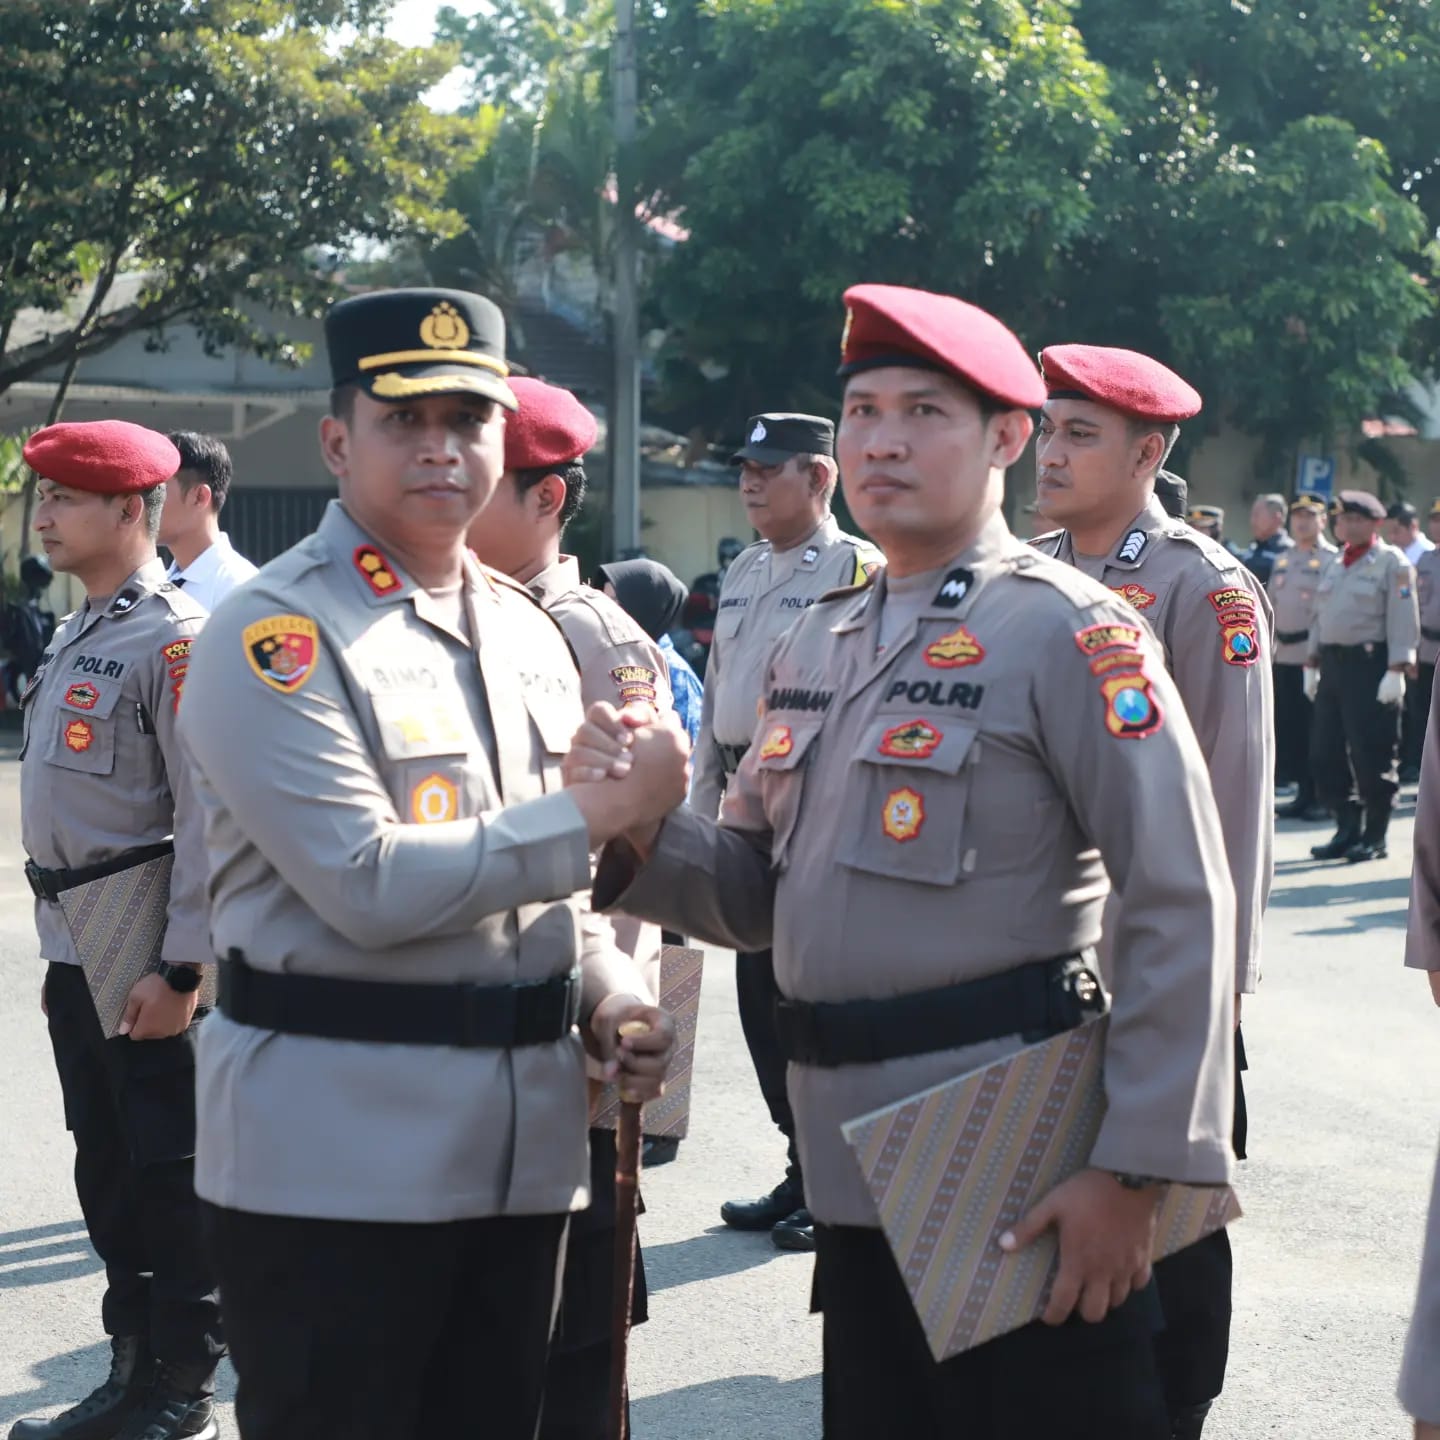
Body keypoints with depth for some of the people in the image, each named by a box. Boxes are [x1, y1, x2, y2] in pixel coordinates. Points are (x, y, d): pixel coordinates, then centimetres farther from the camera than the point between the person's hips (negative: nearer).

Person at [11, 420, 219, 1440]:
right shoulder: (75, 638, 14)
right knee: (106, 1164, 14)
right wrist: (59, 951, 19)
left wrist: (181, 968, -20)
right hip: (76, 950, 9)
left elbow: (206, 815, -18)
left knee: (170, 1170, 1)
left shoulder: (177, 637, -14)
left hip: (148, 960, -9)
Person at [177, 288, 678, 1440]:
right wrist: (594, 813, -16)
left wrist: (610, 997, 2)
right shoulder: (274, 637, -11)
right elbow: (369, 887, -20)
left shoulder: (529, 633, 13)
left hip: (522, 1140, 7)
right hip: (333, 1151, -7)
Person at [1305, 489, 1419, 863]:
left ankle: (1375, 837, 5)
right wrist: (1312, 663, 16)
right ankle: (1347, 830, 17)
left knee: (1371, 755, -4)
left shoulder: (1392, 563, -5)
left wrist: (1396, 670, -18)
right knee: (1325, 753, 6)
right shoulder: (1334, 564, 16)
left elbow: (1403, 620, -11)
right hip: (1333, 664, 7)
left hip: (1370, 664, -7)